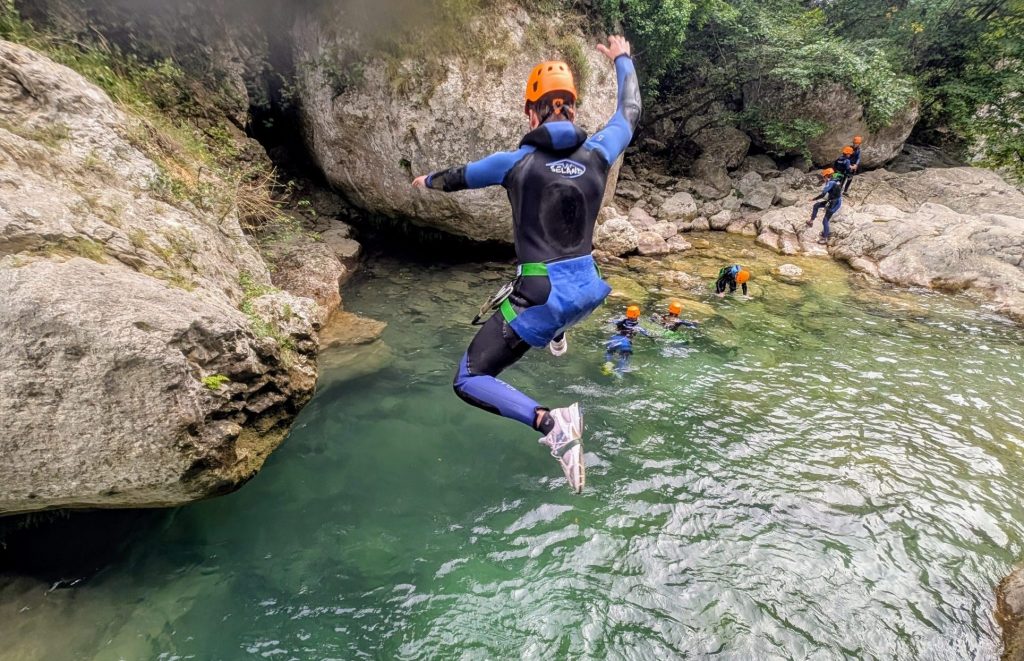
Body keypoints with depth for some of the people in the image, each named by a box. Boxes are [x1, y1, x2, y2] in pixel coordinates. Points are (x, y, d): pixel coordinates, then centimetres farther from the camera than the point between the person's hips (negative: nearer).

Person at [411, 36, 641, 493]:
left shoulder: (515, 162, -8)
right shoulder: (597, 153, 0)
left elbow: (457, 177, 11)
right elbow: (630, 113, 21)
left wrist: (428, 181, 34)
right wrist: (622, 59, 38)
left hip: (541, 299, -6)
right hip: (588, 291, 6)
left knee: (469, 382, 2)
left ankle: (550, 423, -18)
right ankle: (557, 335, 48)